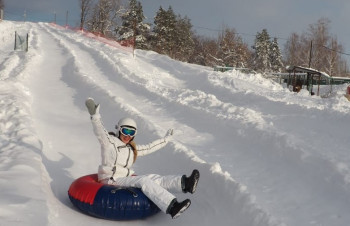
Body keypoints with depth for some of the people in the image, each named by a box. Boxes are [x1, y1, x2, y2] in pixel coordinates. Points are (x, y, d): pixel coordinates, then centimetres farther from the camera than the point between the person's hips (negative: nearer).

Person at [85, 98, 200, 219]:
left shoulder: (132, 149, 20)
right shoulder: (109, 141, -1)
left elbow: (149, 147, 30)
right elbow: (100, 132, -19)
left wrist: (165, 139, 37)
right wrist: (95, 116, -36)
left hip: (126, 179, 8)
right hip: (111, 180, -8)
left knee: (154, 178, -15)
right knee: (144, 181, -27)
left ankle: (185, 183, -36)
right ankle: (172, 207, -43)